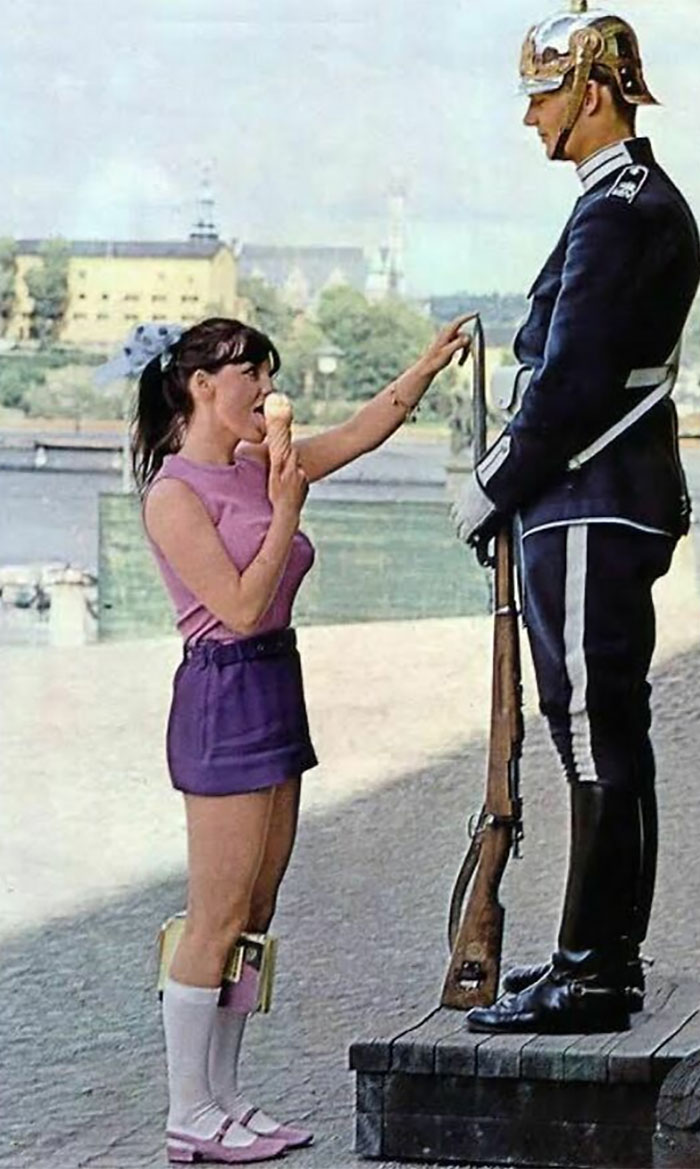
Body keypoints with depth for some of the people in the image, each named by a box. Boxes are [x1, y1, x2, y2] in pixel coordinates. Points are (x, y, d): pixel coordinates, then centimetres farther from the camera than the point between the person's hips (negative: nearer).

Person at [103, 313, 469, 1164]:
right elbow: (240, 607, -18)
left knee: (252, 918, 10)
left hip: (274, 693, 9)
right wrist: (286, 513, -15)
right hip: (225, 697, -9)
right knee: (218, 922, -5)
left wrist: (431, 364, 7)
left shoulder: (256, 468, 11)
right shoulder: (175, 495, -13)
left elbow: (361, 432, 17)